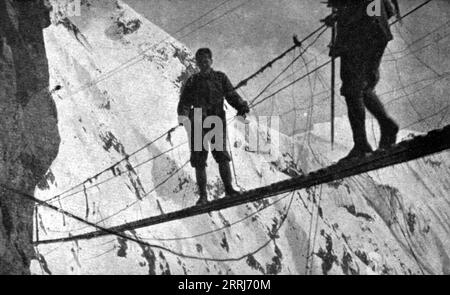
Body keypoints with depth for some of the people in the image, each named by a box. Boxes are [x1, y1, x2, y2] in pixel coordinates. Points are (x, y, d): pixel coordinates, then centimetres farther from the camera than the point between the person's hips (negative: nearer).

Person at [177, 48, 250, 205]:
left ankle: (228, 188, -8)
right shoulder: (192, 81, 12)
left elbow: (231, 95, 5)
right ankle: (203, 195, 4)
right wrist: (182, 116, -16)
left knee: (221, 154, -15)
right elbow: (184, 102, 4)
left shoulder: (220, 78, 12)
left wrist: (242, 106, -15)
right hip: (198, 124, 1)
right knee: (198, 160, -2)